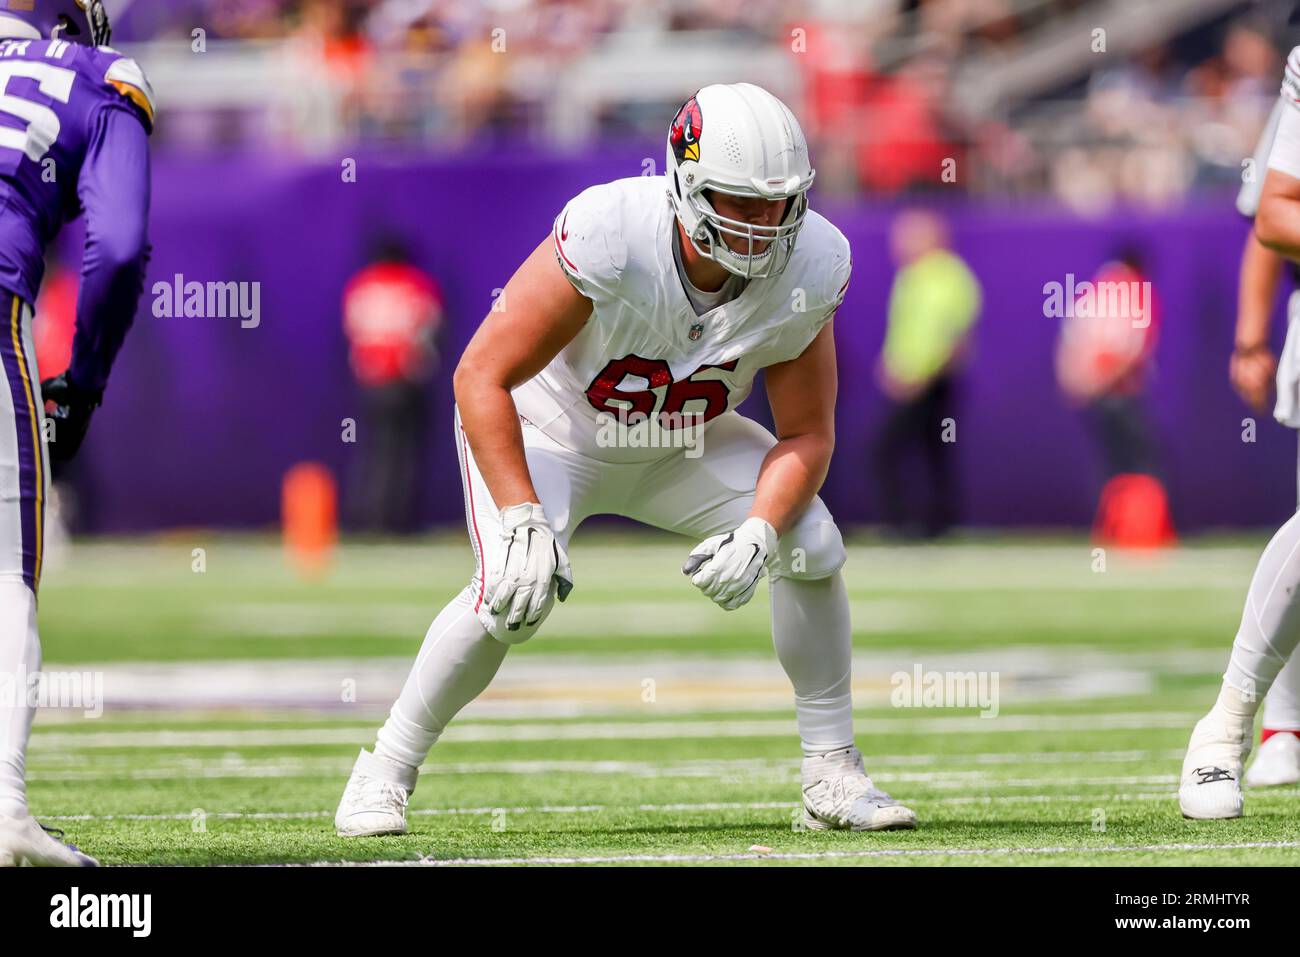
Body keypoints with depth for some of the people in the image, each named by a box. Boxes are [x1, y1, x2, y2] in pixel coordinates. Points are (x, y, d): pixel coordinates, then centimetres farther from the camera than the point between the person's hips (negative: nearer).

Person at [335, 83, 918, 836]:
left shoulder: (807, 265, -23)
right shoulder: (609, 235, -37)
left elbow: (807, 434, -13)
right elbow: (483, 377, -30)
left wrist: (758, 534, -32)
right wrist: (521, 519, -37)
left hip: (682, 441, 4)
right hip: (550, 426, -4)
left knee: (811, 542, -14)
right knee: (518, 590, -27)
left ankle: (834, 776, 2)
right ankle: (386, 772, -6)